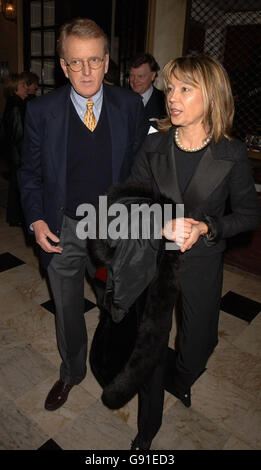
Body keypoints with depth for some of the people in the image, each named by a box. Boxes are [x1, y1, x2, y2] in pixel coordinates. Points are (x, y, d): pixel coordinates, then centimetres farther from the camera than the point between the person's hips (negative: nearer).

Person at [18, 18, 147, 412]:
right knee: (67, 311, 19)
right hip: (63, 229, 0)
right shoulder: (42, 110, -8)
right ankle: (71, 373, 48)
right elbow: (30, 172, 0)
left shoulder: (130, 106, -6)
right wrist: (37, 220, -11)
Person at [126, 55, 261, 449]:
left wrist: (205, 227, -18)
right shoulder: (154, 146, -6)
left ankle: (178, 382, 58)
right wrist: (163, 225, -20)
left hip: (203, 265, 0)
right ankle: (147, 430, 40)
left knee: (198, 347, 18)